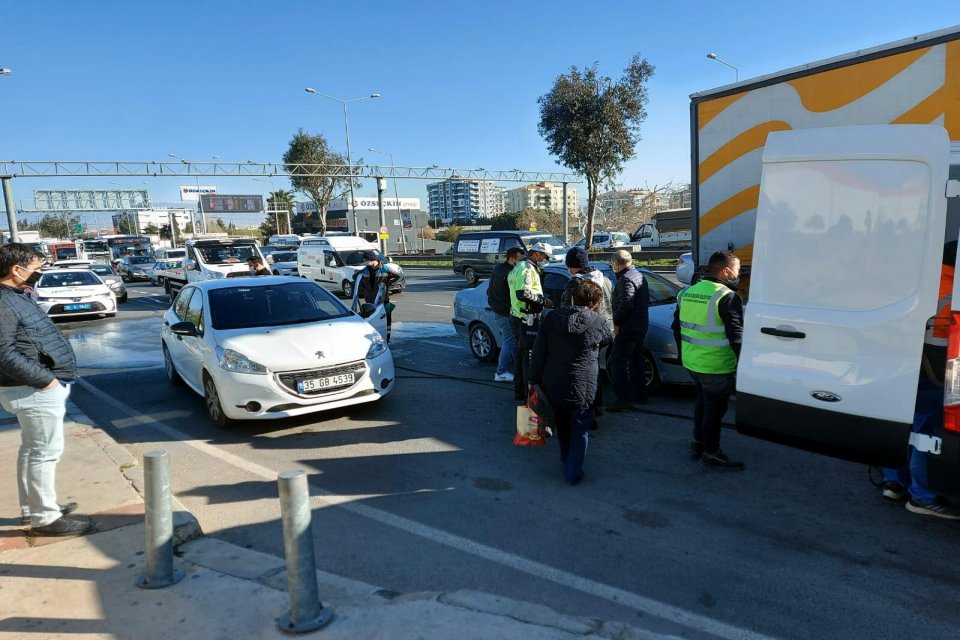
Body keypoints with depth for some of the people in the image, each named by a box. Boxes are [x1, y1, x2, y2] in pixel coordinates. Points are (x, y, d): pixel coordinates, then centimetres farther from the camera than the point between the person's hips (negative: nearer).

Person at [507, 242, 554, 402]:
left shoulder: (520, 267, 19)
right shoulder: (527, 269, -14)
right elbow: (522, 293, -26)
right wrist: (543, 301, -20)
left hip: (518, 316, 11)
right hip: (526, 319, -11)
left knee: (521, 355, 17)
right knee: (530, 356, -7)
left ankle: (519, 392, 26)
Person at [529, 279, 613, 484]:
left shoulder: (552, 318, -1)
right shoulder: (597, 322, -8)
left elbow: (538, 352, -3)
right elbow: (609, 339, 15)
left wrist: (534, 379, 2)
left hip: (552, 385, 4)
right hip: (581, 388, -4)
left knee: (562, 425, 24)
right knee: (579, 430, 11)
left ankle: (566, 461, 41)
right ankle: (573, 472, 11)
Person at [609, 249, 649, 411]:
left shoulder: (626, 279, -16)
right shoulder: (639, 275, 17)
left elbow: (626, 304, -26)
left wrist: (616, 322, -15)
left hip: (628, 327, -11)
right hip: (641, 325, 11)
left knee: (618, 361, -8)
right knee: (635, 360, 17)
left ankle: (625, 399, -12)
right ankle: (639, 395, 24)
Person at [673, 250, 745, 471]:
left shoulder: (687, 293, 8)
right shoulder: (727, 297, -16)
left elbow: (677, 326, 16)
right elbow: (736, 336, -19)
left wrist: (683, 353, 25)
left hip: (691, 362, 8)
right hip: (717, 366, -8)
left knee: (703, 401, 24)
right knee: (715, 407, 5)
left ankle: (698, 444, 35)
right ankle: (711, 455, 15)